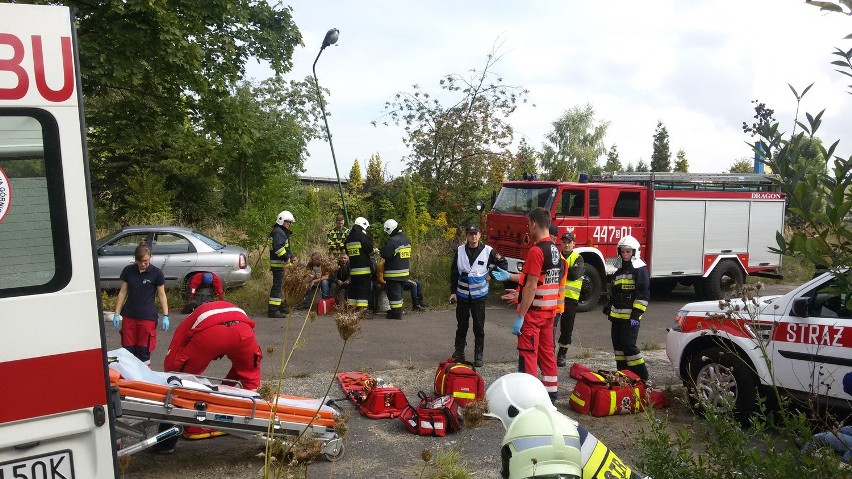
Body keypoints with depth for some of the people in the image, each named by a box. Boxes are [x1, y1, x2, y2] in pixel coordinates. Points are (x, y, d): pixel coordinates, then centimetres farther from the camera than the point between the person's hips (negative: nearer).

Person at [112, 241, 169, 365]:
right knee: (128, 349, 7)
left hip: (147, 317, -3)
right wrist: (117, 313, 6)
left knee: (143, 350, 3)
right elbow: (123, 292, 8)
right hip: (129, 316, 3)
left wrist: (165, 316, -5)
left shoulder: (156, 273, -5)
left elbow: (162, 295, -1)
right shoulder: (128, 271, 2)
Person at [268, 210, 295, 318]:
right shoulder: (278, 232, -15)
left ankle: (280, 305, 32)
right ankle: (273, 310, -13)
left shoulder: (282, 232, 20)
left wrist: (291, 256, 15)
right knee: (277, 285, -12)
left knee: (278, 284, 20)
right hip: (278, 263, -11)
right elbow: (278, 248, -27)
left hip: (280, 263, 11)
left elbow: (285, 247, 28)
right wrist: (287, 258, -21)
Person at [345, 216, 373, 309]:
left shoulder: (348, 237, 12)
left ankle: (351, 307, 18)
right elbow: (369, 248, -10)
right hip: (364, 268, -7)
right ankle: (362, 308, -9)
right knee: (364, 288, -5)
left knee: (353, 288, 14)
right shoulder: (362, 236, -12)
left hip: (352, 269, 7)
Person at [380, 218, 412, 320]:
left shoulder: (392, 241, -21)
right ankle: (398, 310, 27)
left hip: (393, 273, -9)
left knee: (393, 292, -1)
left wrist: (383, 248, -2)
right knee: (399, 291, 19)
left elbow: (385, 254, -23)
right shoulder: (407, 239, 8)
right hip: (404, 271, 9)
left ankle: (396, 312, 1)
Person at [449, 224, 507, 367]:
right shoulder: (460, 251, -1)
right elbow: (454, 273, 5)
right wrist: (453, 292, 3)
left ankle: (478, 355, 13)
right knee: (462, 325, 12)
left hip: (479, 295, -2)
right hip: (462, 294, 2)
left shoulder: (487, 250, -7)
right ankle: (459, 352, 25)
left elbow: (503, 264, 5)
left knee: (479, 327, 4)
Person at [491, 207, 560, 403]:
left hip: (534, 312, -9)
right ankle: (550, 397, 22)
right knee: (547, 352, 14)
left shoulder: (536, 251, -19)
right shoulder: (555, 250, 10)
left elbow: (531, 287, -21)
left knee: (528, 355, -2)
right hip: (549, 310, 9)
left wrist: (520, 317, -19)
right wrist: (509, 276, 26)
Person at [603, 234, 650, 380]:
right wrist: (609, 306, 23)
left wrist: (636, 314, -19)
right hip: (617, 315, 8)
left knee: (629, 344, -10)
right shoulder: (620, 270, 18)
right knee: (618, 344, 10)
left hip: (630, 316, -8)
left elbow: (643, 294, -14)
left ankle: (641, 374, 1)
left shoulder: (640, 270, -7)